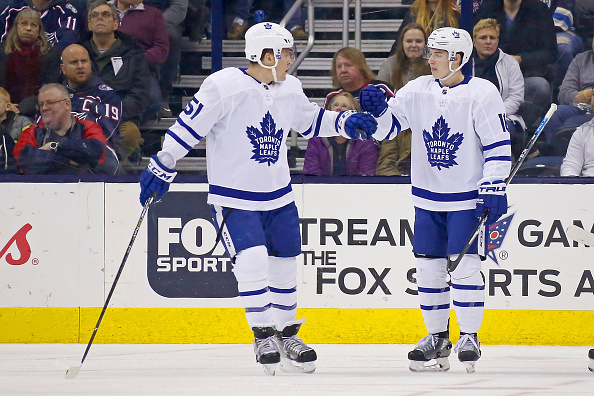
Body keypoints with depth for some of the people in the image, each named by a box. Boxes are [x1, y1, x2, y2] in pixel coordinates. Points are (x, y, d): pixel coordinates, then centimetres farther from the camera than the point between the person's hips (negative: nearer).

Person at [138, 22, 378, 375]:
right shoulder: (224, 86, -19)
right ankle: (263, 335, -2)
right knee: (252, 259, -18)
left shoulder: (289, 88, 2)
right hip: (233, 197, -6)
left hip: (278, 196, 6)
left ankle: (286, 333, 29)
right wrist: (161, 167, -13)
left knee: (285, 263, 11)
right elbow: (189, 126, -15)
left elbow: (310, 121, 18)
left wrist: (346, 123, 4)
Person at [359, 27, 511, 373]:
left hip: (467, 198, -5)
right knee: (429, 266, 5)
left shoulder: (482, 94, -10)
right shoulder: (418, 91, 3)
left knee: (464, 264, -10)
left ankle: (469, 337, 0)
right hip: (428, 198, 5)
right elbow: (388, 126, 3)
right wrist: (377, 109, -19)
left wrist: (494, 189, -15)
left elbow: (499, 146, -9)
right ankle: (437, 337, 16)